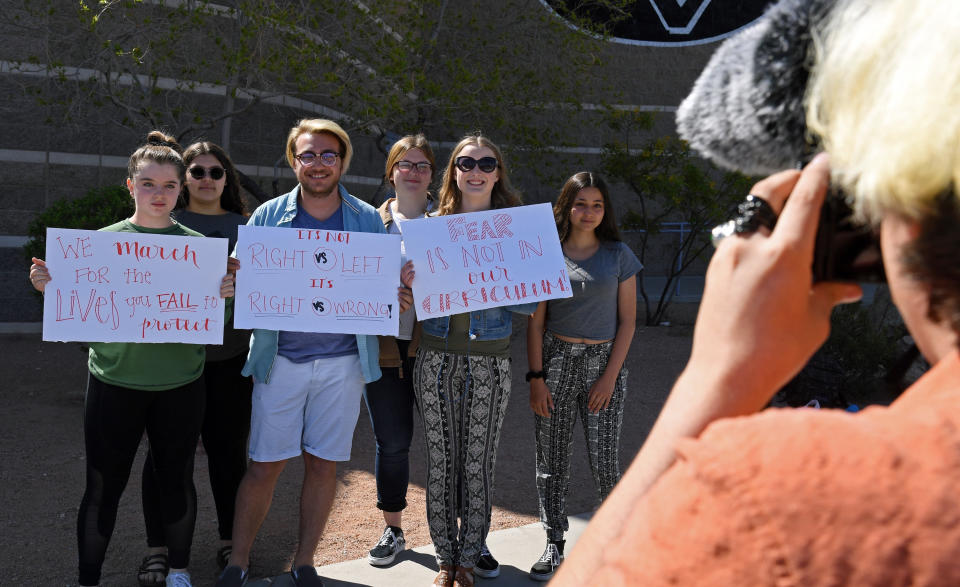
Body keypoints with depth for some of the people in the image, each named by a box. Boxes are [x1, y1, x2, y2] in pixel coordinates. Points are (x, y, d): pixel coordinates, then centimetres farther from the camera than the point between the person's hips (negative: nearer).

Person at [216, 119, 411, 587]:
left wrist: (395, 300, -14)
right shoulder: (268, 216, 3)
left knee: (323, 464, 8)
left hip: (342, 361, 1)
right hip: (280, 358, 0)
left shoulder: (368, 220, 5)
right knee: (264, 465, 3)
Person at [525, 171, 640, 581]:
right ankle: (554, 545, 19)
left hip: (603, 361, -1)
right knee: (551, 459, 4)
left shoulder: (618, 255, 4)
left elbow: (627, 321, 4)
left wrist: (610, 376, -5)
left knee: (604, 462, -5)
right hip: (555, 360, 1)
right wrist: (536, 377, -4)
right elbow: (535, 320, 4)